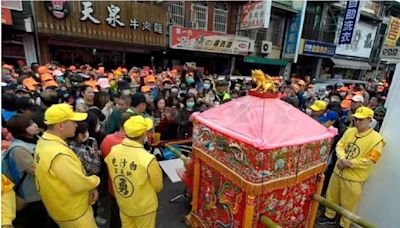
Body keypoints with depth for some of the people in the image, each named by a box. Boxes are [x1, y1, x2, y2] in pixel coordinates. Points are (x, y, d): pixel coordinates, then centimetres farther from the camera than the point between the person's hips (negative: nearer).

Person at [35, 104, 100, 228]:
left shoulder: (44, 141, -4)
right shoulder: (58, 154, -37)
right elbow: (80, 184, -28)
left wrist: (90, 187, -6)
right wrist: (95, 180, -8)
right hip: (73, 212, -9)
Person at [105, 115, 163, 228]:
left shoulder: (112, 151, -18)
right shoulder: (148, 159, -34)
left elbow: (113, 176, 1)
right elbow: (158, 186, -15)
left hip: (122, 204, 5)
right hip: (144, 207, -4)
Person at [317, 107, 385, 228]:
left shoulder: (376, 139, -13)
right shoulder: (350, 131, 3)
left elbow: (370, 160, -17)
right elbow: (339, 145, 1)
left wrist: (349, 163, -17)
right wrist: (342, 158, -17)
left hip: (354, 178, -5)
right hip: (338, 171, 5)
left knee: (348, 204, 12)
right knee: (332, 196, 20)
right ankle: (329, 216, 42)